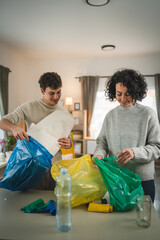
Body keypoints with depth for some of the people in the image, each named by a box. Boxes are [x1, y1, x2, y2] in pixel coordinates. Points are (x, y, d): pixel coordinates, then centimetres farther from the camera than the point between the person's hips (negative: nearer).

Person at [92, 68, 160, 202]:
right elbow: (102, 142, 8)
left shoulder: (148, 114, -6)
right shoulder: (110, 115, 5)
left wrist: (135, 152, -23)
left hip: (143, 181, -2)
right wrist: (99, 155, -13)